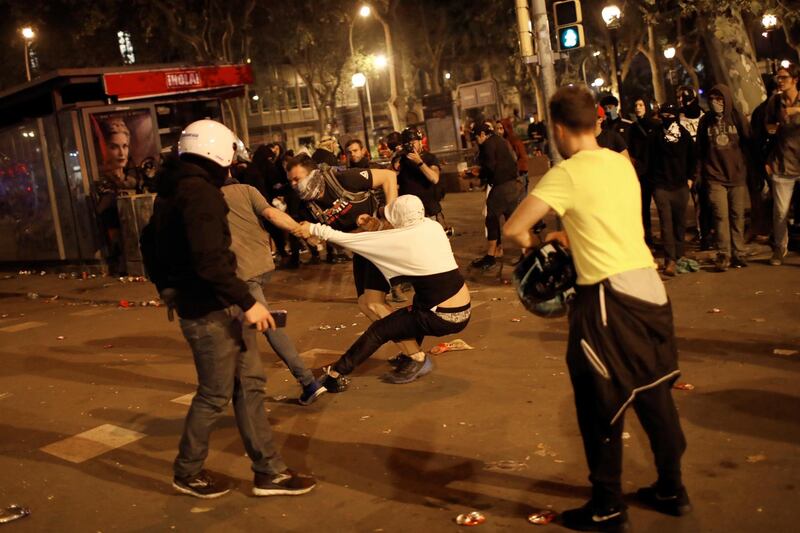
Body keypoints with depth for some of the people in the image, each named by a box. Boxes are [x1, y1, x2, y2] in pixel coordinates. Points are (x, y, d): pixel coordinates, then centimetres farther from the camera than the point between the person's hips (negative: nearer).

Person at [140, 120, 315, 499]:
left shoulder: (175, 187, 14)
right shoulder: (199, 191, -19)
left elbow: (150, 240, 24)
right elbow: (210, 259, -28)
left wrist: (169, 288, 30)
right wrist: (247, 302, -23)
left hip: (217, 305, 10)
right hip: (209, 310, -10)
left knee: (249, 383, 12)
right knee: (216, 394, 4)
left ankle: (268, 471, 18)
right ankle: (187, 473, 23)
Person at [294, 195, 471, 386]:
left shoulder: (399, 239, -13)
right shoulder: (432, 226, 4)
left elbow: (349, 240, -5)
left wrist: (314, 229, 5)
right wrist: (377, 226, 13)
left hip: (444, 319, -7)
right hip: (464, 311, 7)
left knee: (378, 330, 4)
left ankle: (334, 374, 11)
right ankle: (415, 357, 27)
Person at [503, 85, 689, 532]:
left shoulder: (567, 173, -12)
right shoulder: (622, 163, 9)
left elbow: (513, 230, -14)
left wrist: (530, 241, 7)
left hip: (610, 297, -7)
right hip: (650, 286, 8)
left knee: (602, 404, 5)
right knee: (654, 391, 19)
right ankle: (672, 489, 33)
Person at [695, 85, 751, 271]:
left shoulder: (737, 117, 3)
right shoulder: (705, 121, 7)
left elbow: (748, 143, 5)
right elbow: (700, 150, 9)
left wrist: (749, 170, 0)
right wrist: (698, 174, 5)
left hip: (737, 175, 0)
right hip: (715, 177, 0)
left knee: (737, 216, 3)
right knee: (721, 216, -7)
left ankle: (738, 254, 10)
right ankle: (723, 255, -3)